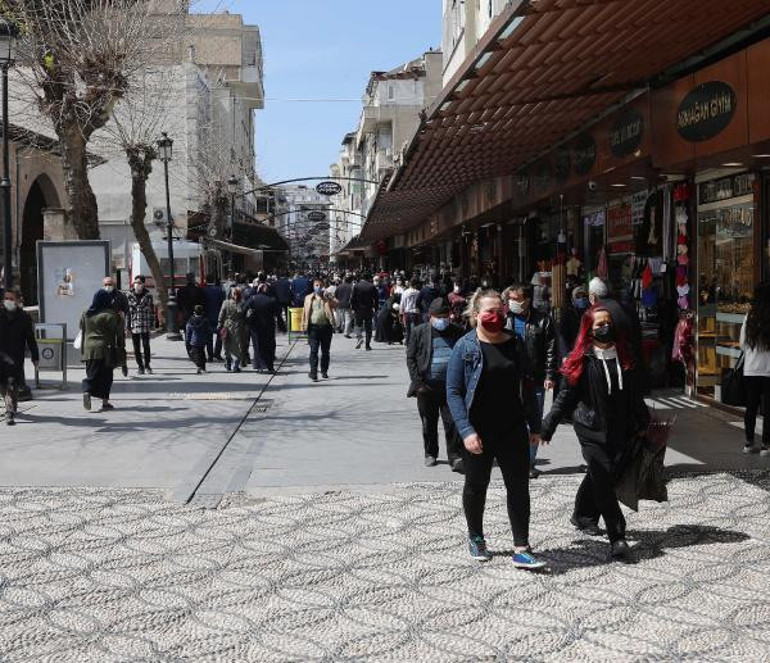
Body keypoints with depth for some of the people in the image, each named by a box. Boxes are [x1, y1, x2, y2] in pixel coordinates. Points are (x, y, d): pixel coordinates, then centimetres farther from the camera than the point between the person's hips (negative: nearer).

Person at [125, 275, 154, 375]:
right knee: (136, 347, 6)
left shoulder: (148, 295, 1)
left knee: (146, 345, -2)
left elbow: (152, 310, 7)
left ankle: (147, 365, 14)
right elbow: (127, 311, 2)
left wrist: (152, 325, 4)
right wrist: (127, 326, 0)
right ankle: (140, 366, 17)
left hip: (145, 326, -1)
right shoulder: (129, 295, 0)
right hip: (134, 325, 1)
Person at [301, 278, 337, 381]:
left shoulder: (328, 297, 7)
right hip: (313, 327, -1)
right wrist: (304, 325, 3)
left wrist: (326, 295, -16)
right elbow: (305, 312, 11)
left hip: (326, 327, 1)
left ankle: (324, 371, 23)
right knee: (314, 350, -9)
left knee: (325, 351, 9)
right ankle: (313, 372, -11)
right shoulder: (309, 298, 10)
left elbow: (335, 304, -12)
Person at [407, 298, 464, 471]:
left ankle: (455, 457, -1)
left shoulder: (457, 331, 6)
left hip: (451, 386, 0)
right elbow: (410, 358, 3)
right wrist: (418, 382, -5)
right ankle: (430, 454, 28)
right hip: (427, 386, 0)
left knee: (453, 423, -5)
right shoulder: (420, 332, 3)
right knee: (429, 424, 11)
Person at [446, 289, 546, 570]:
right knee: (476, 486, 12)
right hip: (478, 431, -3)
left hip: (513, 429, 3)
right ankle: (476, 538, 33)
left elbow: (526, 387, 11)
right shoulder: (465, 346, -8)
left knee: (519, 486, 0)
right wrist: (466, 431, -18)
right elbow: (453, 391, -10)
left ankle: (521, 549, 6)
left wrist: (534, 426, 9)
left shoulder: (515, 344, 4)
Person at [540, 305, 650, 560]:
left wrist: (642, 424, 18)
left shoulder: (623, 356, 7)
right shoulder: (582, 360, -6)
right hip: (591, 429, -5)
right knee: (603, 479, -12)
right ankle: (617, 538, -11)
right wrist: (546, 428, -4)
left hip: (619, 430, 5)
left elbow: (635, 394, 17)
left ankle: (583, 515, 39)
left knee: (598, 476, 16)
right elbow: (566, 396, -2)